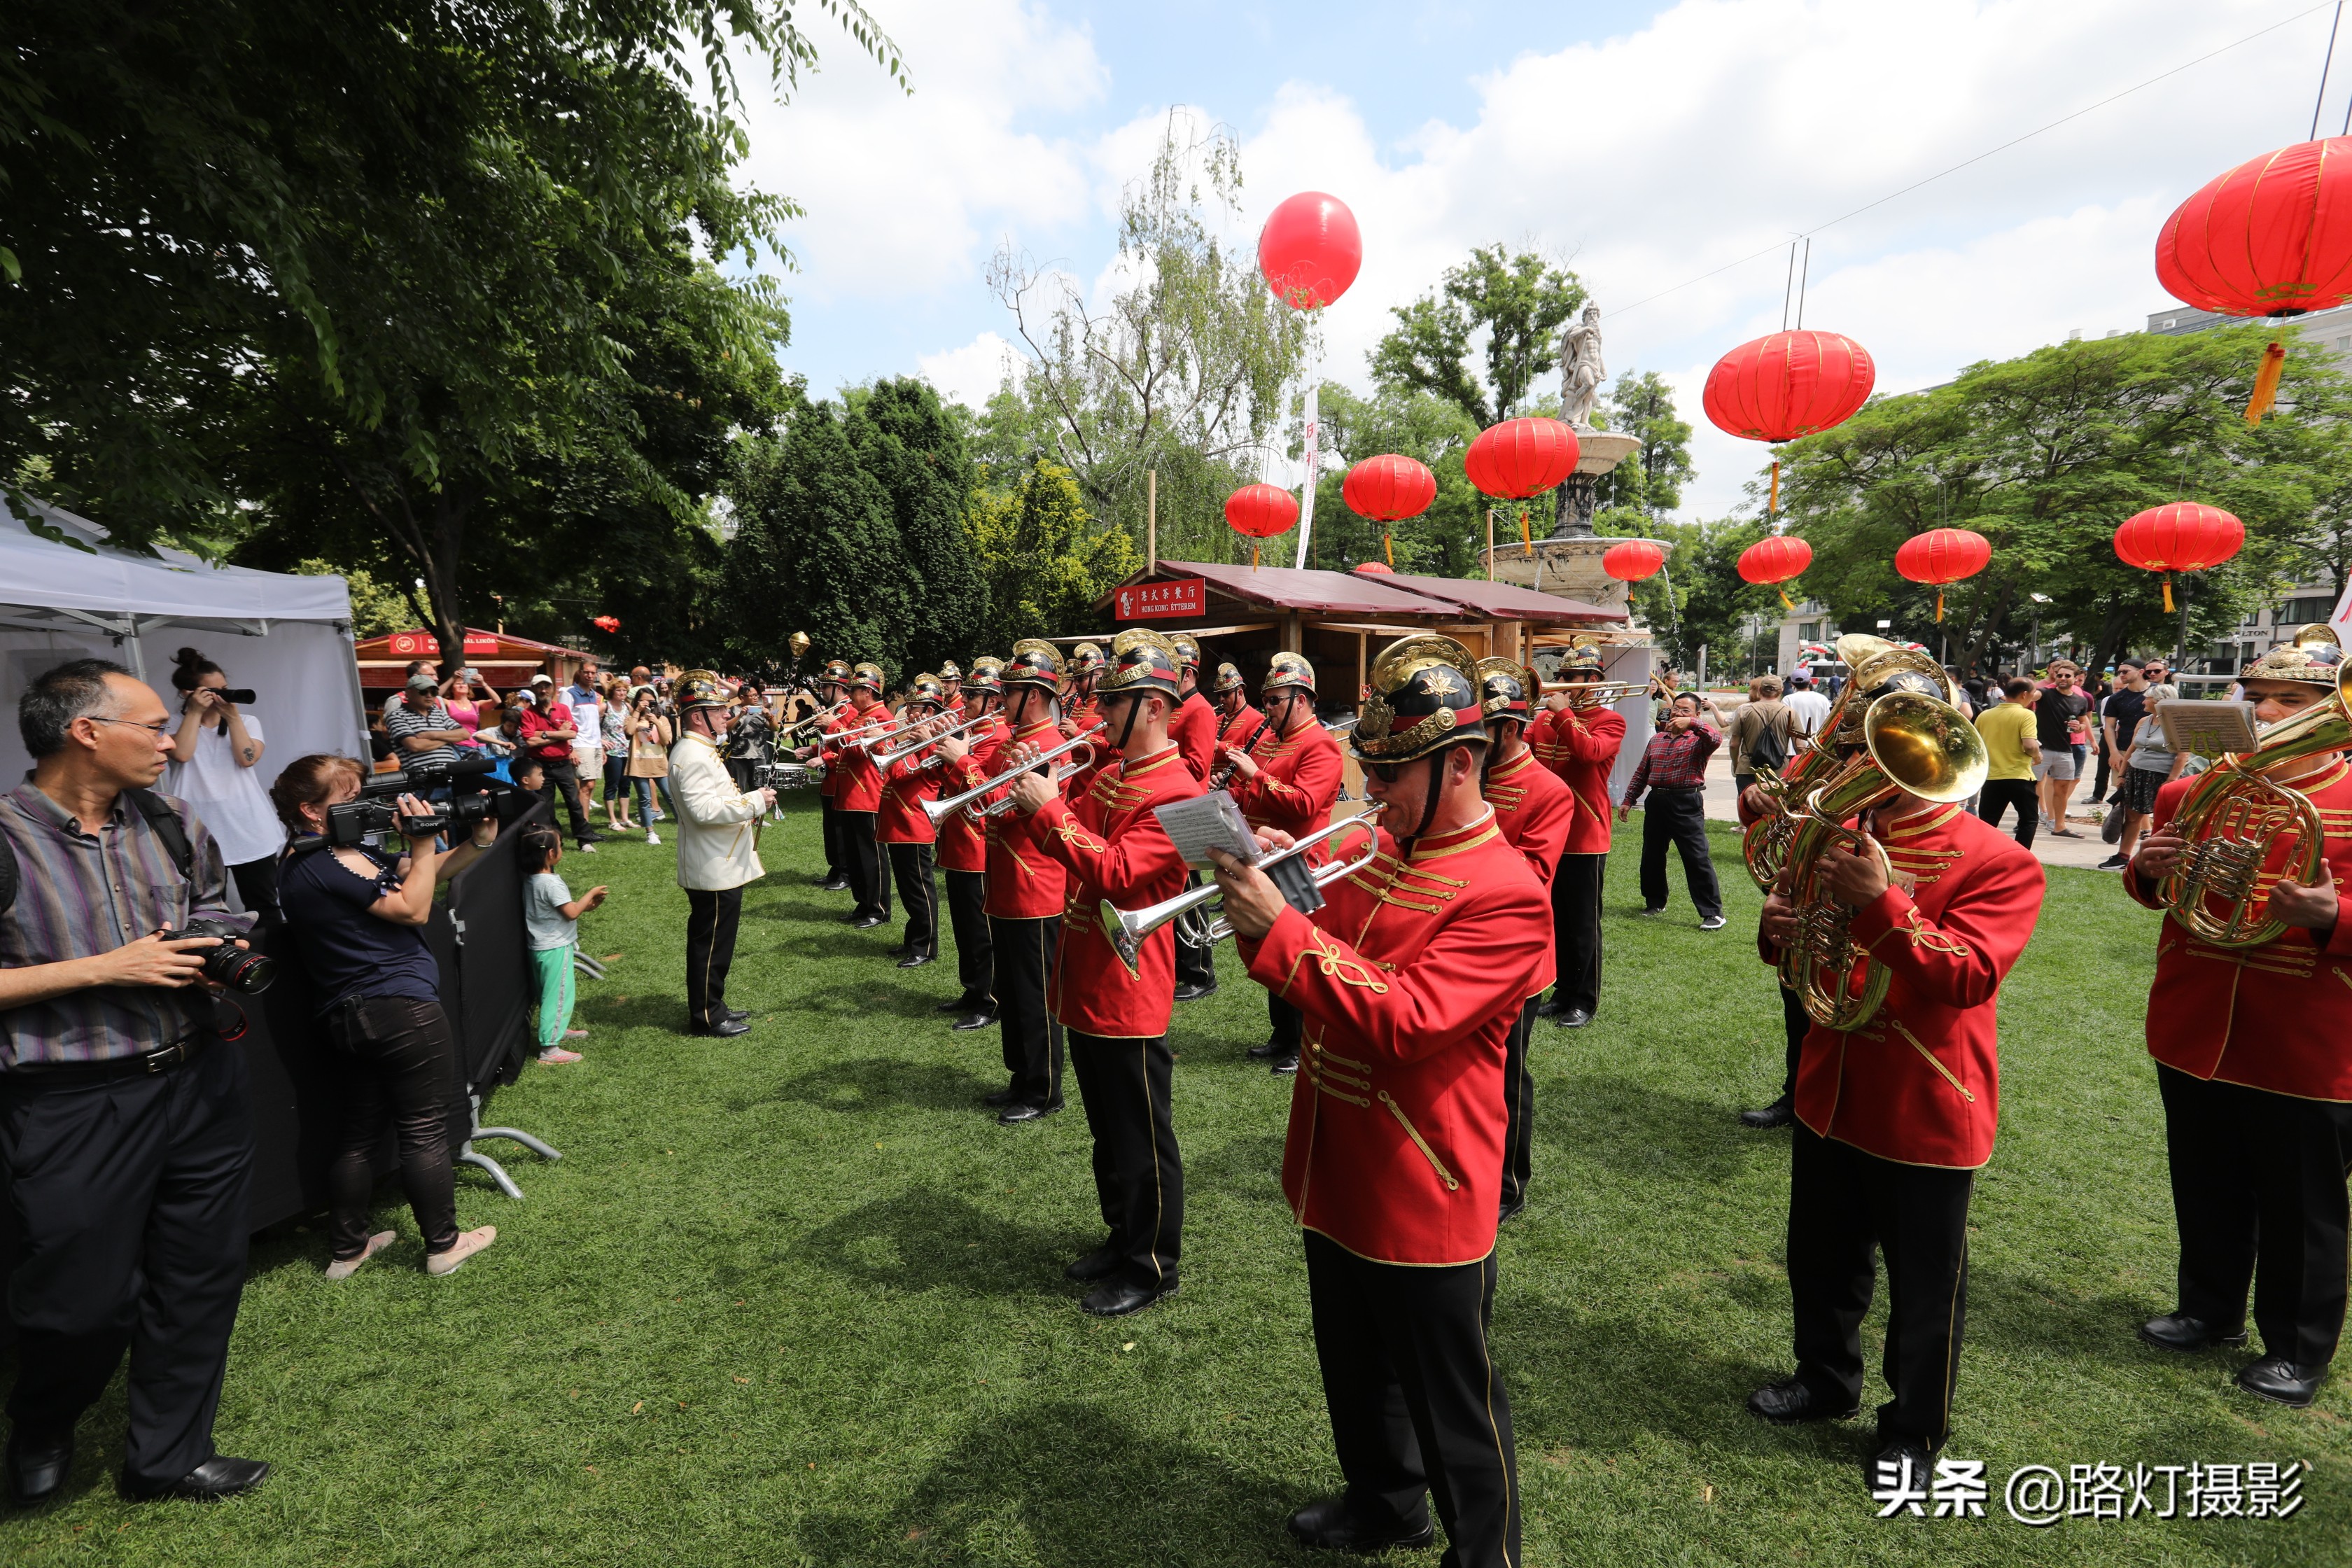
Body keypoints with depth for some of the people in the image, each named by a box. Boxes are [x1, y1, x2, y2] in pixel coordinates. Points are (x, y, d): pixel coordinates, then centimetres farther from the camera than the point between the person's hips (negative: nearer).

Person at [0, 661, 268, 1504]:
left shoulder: (175, 825, 5)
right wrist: (106, 969, -16)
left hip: (201, 1082, 5)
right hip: (74, 1107, -5)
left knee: (201, 1277, 14)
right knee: (85, 1299, 8)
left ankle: (168, 1456, 35)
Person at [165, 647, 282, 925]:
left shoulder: (246, 721, 10)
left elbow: (247, 758, -6)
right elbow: (181, 754, -16)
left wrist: (232, 716, -8)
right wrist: (195, 712, -10)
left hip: (252, 832, 1)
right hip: (201, 835, -1)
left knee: (264, 909, 7)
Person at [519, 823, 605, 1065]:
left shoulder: (531, 879, 5)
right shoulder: (551, 883, -24)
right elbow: (572, 912, -21)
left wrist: (585, 905, 3)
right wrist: (591, 894, -9)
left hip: (541, 947, 10)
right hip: (556, 949, -10)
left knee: (551, 993, 24)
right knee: (558, 995, -3)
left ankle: (558, 1029, 41)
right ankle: (549, 1049, 1)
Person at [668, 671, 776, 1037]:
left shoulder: (701, 750, 14)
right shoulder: (692, 755, -20)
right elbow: (703, 809, -29)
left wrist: (749, 804, 10)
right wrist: (754, 801, -22)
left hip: (724, 865, 11)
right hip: (714, 869, -11)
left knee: (716, 942, 18)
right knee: (710, 944, 1)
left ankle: (712, 1006, 29)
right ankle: (705, 1016, 12)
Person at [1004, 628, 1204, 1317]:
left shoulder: (1176, 790, -18)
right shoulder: (1106, 771, 9)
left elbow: (1114, 873, -27)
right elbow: (1067, 843, 14)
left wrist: (1049, 807, -24)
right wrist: (1029, 795, -2)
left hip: (1128, 994, -9)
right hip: (1086, 983, 9)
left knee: (1142, 1138, 8)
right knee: (1107, 1129, 23)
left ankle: (1153, 1266, 26)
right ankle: (1122, 1237, 41)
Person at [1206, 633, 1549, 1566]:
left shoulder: (1506, 893, -21)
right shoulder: (1377, 847, 2)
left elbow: (1403, 1021, -30)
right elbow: (1323, 959, 10)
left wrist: (1278, 930, -32)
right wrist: (1276, 878, -9)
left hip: (1423, 1201, -8)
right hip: (1337, 1175, 8)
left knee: (1453, 1409, 14)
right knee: (1357, 1369, 28)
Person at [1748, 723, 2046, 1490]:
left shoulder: (2000, 863, -13)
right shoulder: (1847, 839, 3)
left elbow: (1968, 975, -24)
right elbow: (1809, 955, 13)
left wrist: (1879, 903, -35)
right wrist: (1780, 929, -10)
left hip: (1926, 1114, -5)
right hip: (1831, 1097, 6)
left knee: (1924, 1284, 13)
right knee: (1821, 1256, 22)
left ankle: (1913, 1429, 34)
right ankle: (1826, 1379, 44)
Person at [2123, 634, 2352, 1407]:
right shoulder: (2192, 792, 4)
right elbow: (2152, 888, 15)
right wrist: (2148, 869, -6)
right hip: (2194, 1036, 4)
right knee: (2206, 1191, 19)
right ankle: (2209, 1308, 38)